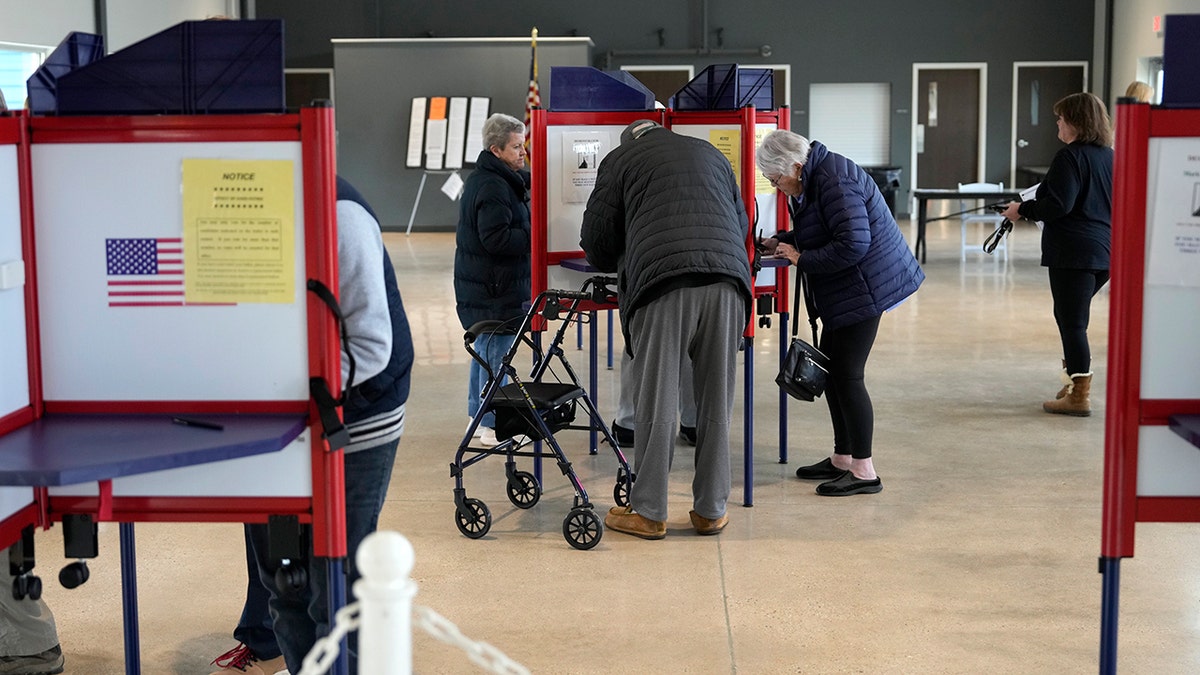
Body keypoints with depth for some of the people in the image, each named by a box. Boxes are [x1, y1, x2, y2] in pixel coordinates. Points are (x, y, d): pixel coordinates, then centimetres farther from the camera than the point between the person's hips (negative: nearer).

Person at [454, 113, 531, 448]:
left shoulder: (490, 179, 14)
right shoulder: (492, 187, -20)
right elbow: (496, 239, -25)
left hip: (481, 283, 11)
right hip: (494, 287, -11)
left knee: (485, 347, 19)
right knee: (496, 351, -4)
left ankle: (478, 417, 29)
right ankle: (493, 426, 2)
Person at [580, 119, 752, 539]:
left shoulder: (621, 159, 18)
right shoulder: (711, 154, 30)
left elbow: (596, 240, 15)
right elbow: (742, 224, 34)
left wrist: (619, 264, 35)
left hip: (662, 281, -3)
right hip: (728, 280, 4)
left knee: (657, 401, 1)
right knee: (716, 401, 9)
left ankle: (648, 512, 6)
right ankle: (710, 510, 14)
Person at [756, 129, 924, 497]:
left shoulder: (834, 182, -22)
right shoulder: (813, 177, 10)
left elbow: (853, 244, -28)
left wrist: (801, 259, -19)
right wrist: (781, 241, 8)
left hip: (866, 286, -11)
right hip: (843, 292, 11)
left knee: (847, 375, -7)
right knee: (829, 370, 14)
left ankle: (864, 472, 0)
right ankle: (842, 459, 25)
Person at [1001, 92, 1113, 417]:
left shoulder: (1070, 157, -13)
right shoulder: (1108, 155, 12)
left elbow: (1058, 205, -20)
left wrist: (1023, 209, -5)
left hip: (1074, 252, -9)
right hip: (1105, 251, 9)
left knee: (1072, 321, -4)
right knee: (1069, 316, 22)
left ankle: (1080, 396, -1)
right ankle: (1075, 380, 27)